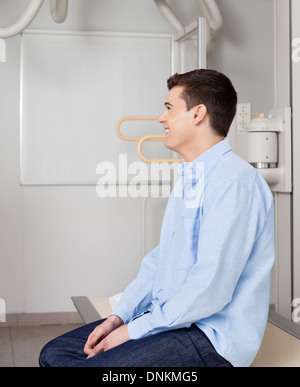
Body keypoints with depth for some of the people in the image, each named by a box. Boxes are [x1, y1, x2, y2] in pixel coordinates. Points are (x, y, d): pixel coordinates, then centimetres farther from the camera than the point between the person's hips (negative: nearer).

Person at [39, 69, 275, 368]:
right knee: (54, 354, 3)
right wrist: (119, 317, 3)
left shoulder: (234, 181, -18)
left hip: (214, 339, -9)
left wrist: (134, 331, -15)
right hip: (173, 318, 9)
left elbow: (210, 289, -24)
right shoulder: (188, 178, 16)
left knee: (84, 364, -23)